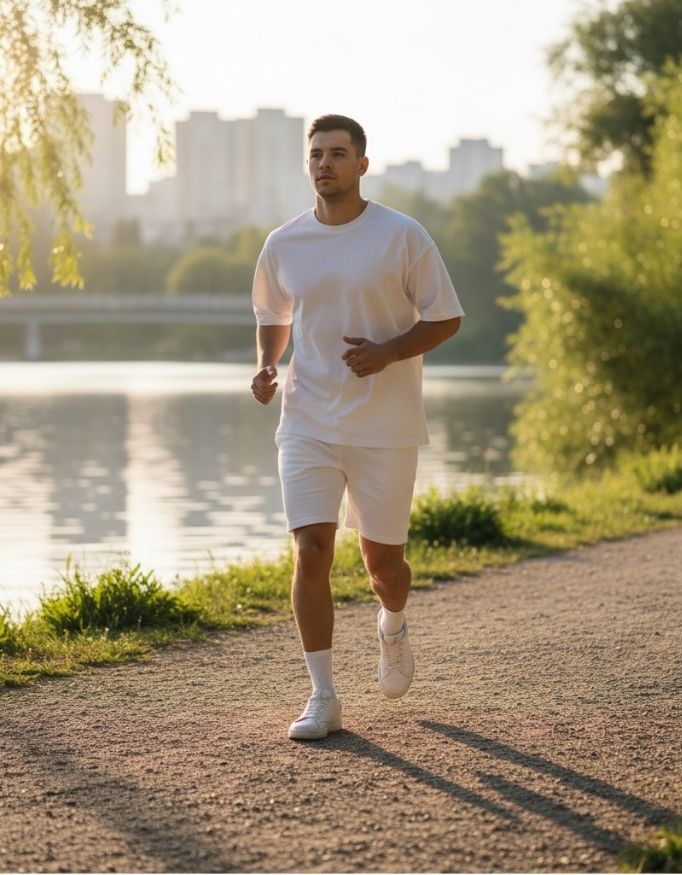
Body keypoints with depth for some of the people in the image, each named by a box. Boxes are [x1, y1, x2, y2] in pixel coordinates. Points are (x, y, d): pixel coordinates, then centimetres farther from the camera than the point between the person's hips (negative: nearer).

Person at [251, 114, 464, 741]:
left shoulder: (403, 237, -5)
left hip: (385, 425, -2)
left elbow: (447, 318, -2)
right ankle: (323, 697, -4)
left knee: (382, 558, 7)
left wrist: (387, 351, -18)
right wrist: (266, 366, 0)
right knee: (311, 552, -10)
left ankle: (393, 629, 43)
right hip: (308, 424, 2)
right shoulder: (283, 245, 5)